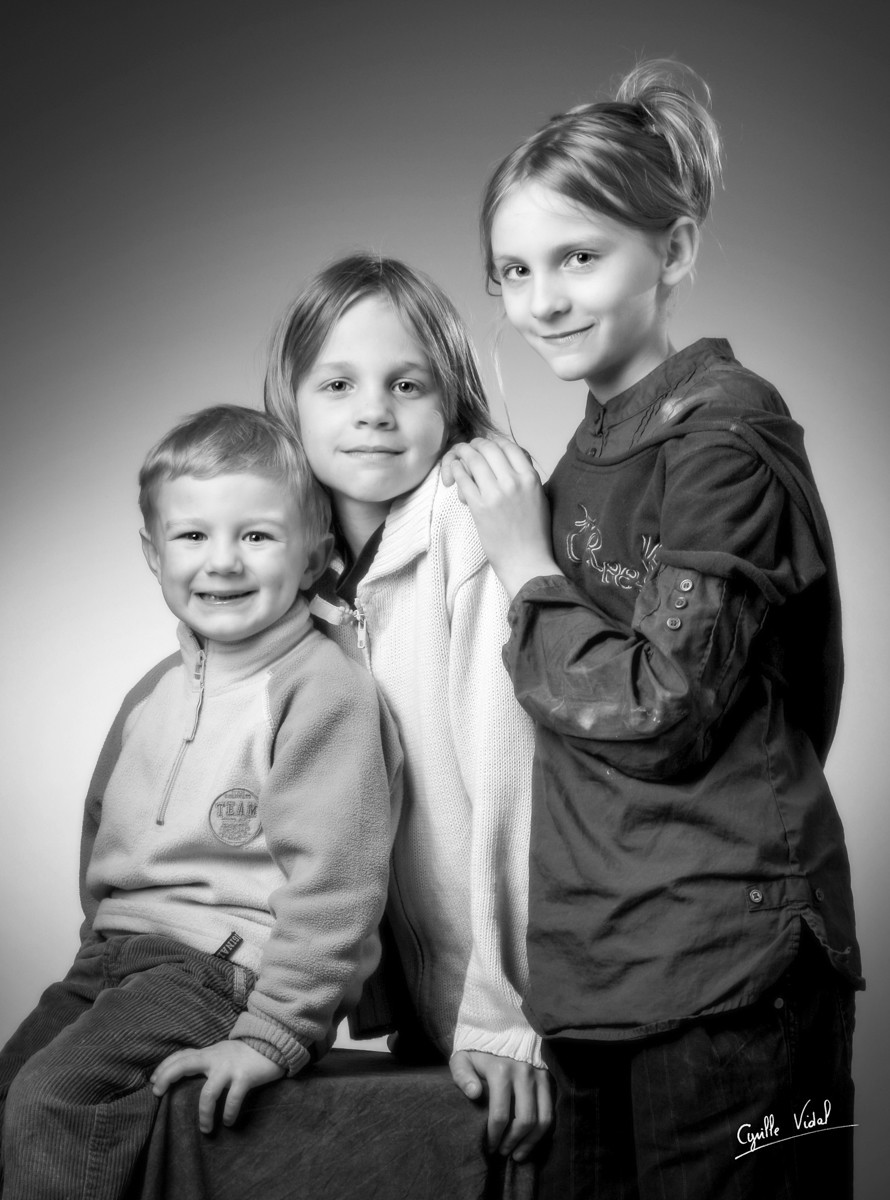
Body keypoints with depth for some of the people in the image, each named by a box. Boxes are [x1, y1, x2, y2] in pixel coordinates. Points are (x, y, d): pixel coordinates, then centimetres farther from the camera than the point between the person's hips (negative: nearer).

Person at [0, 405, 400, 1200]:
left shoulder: (326, 691, -12)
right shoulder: (152, 696, 15)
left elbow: (333, 880, -17)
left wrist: (277, 1032, -19)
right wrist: (103, 952, 15)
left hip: (228, 964, -8)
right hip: (116, 955, 8)